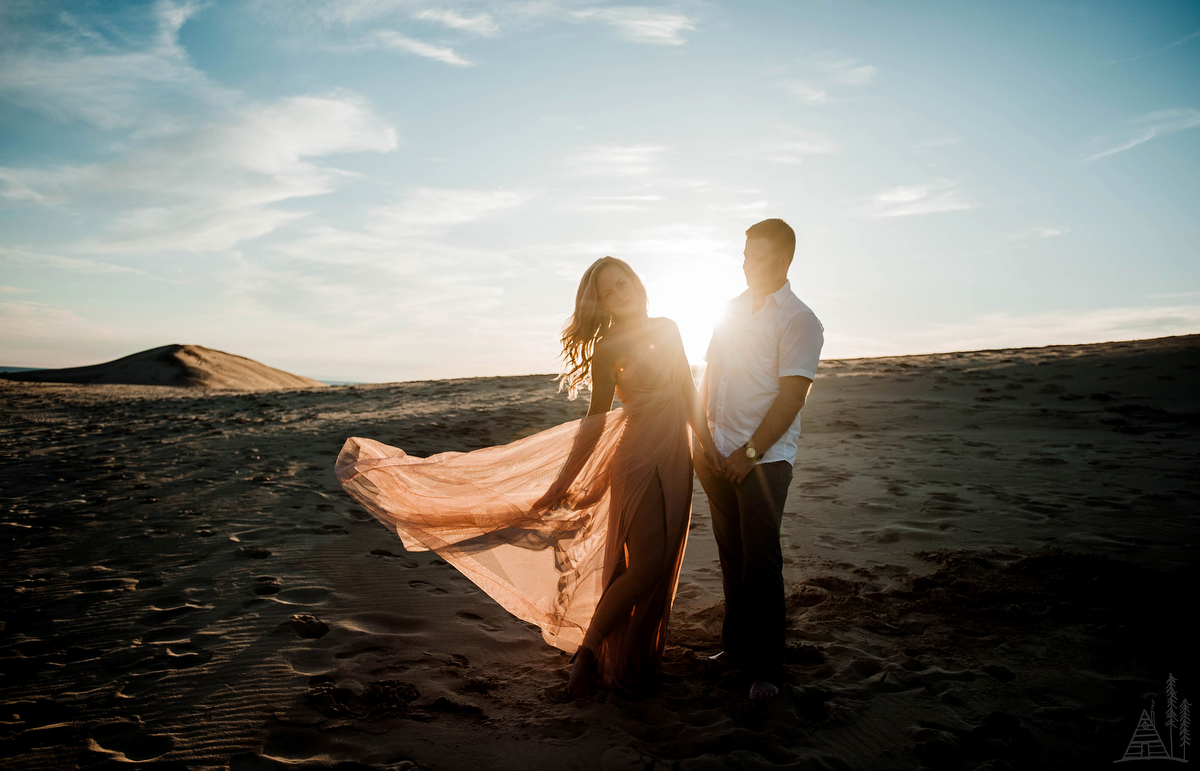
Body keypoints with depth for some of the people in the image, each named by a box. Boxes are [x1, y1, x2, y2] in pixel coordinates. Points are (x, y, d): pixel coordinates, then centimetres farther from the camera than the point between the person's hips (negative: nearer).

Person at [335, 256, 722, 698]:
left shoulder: (667, 329, 11)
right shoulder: (608, 349, -6)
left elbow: (688, 390, 19)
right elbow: (594, 424, -5)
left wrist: (707, 442, 12)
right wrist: (557, 488, -6)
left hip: (677, 461, 6)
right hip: (640, 459, -6)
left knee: (660, 566, 10)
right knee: (641, 567, -9)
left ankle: (641, 661, 25)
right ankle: (587, 652, 7)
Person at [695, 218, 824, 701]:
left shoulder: (799, 321, -7)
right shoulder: (733, 309, 12)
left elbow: (790, 398, -14)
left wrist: (749, 452, -16)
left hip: (764, 458, -6)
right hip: (720, 455, 6)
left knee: (760, 561, -3)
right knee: (731, 554, 13)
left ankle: (766, 667, 7)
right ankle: (735, 644, 27)